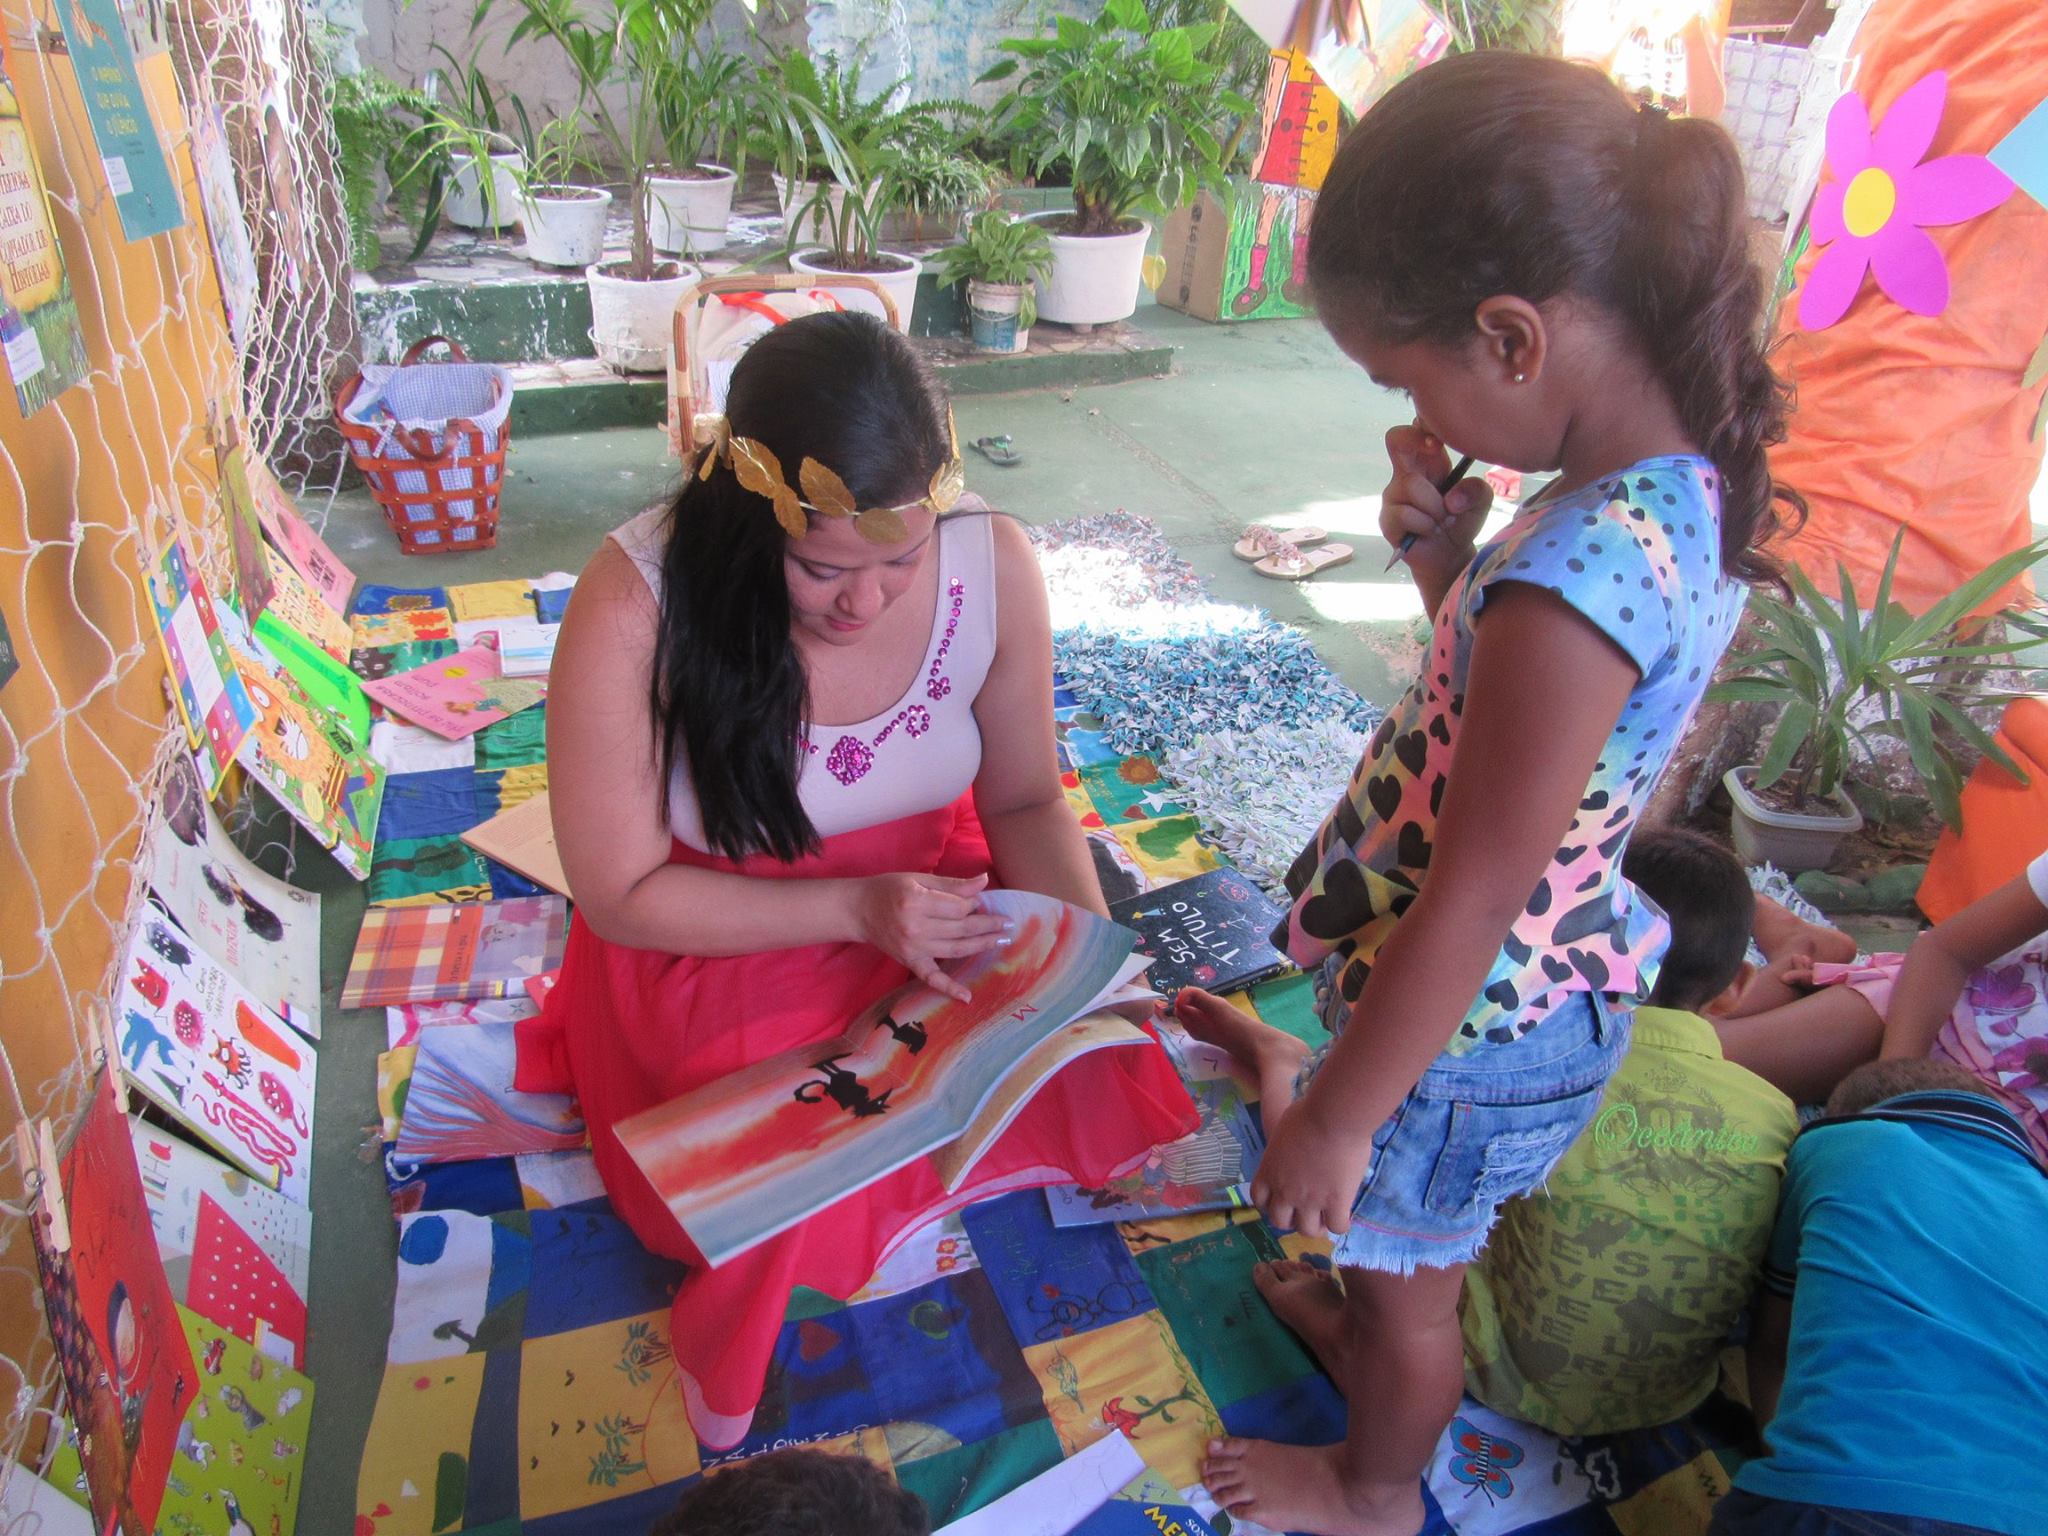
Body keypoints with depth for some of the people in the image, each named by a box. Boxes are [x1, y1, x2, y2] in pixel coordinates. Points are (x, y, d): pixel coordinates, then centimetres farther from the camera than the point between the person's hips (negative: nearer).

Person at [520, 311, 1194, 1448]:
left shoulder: (992, 567, -15)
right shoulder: (633, 610, -25)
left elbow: (1024, 800, -2)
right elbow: (622, 892, -16)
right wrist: (856, 907, -26)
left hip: (936, 906, 4)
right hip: (715, 948, -3)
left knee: (1094, 1088, -17)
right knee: (808, 1192, -25)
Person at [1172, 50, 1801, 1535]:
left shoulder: (1580, 571, -37)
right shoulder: (1694, 486, -7)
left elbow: (1470, 908, -31)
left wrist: (1337, 1118, -19)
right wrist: (1442, 543, -11)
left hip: (1472, 1031, -8)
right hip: (1549, 986, 8)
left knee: (1407, 1279, 22)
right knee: (1407, 1244, 35)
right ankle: (1359, 1323, 65)